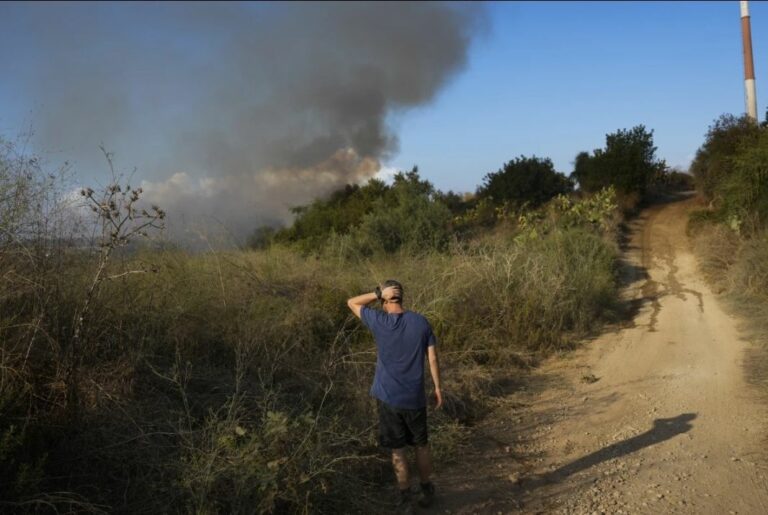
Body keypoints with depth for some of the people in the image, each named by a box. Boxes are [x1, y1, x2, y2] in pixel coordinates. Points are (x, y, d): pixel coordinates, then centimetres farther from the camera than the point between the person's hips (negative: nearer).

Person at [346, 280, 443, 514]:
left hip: (388, 397, -2)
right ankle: (426, 490, 33)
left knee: (397, 450, 10)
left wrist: (378, 293, -8)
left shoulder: (378, 321, -12)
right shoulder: (421, 322, -5)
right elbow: (433, 358, -2)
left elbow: (352, 303, 2)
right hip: (415, 397, 2)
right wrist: (437, 388, 8)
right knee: (421, 445, 20)